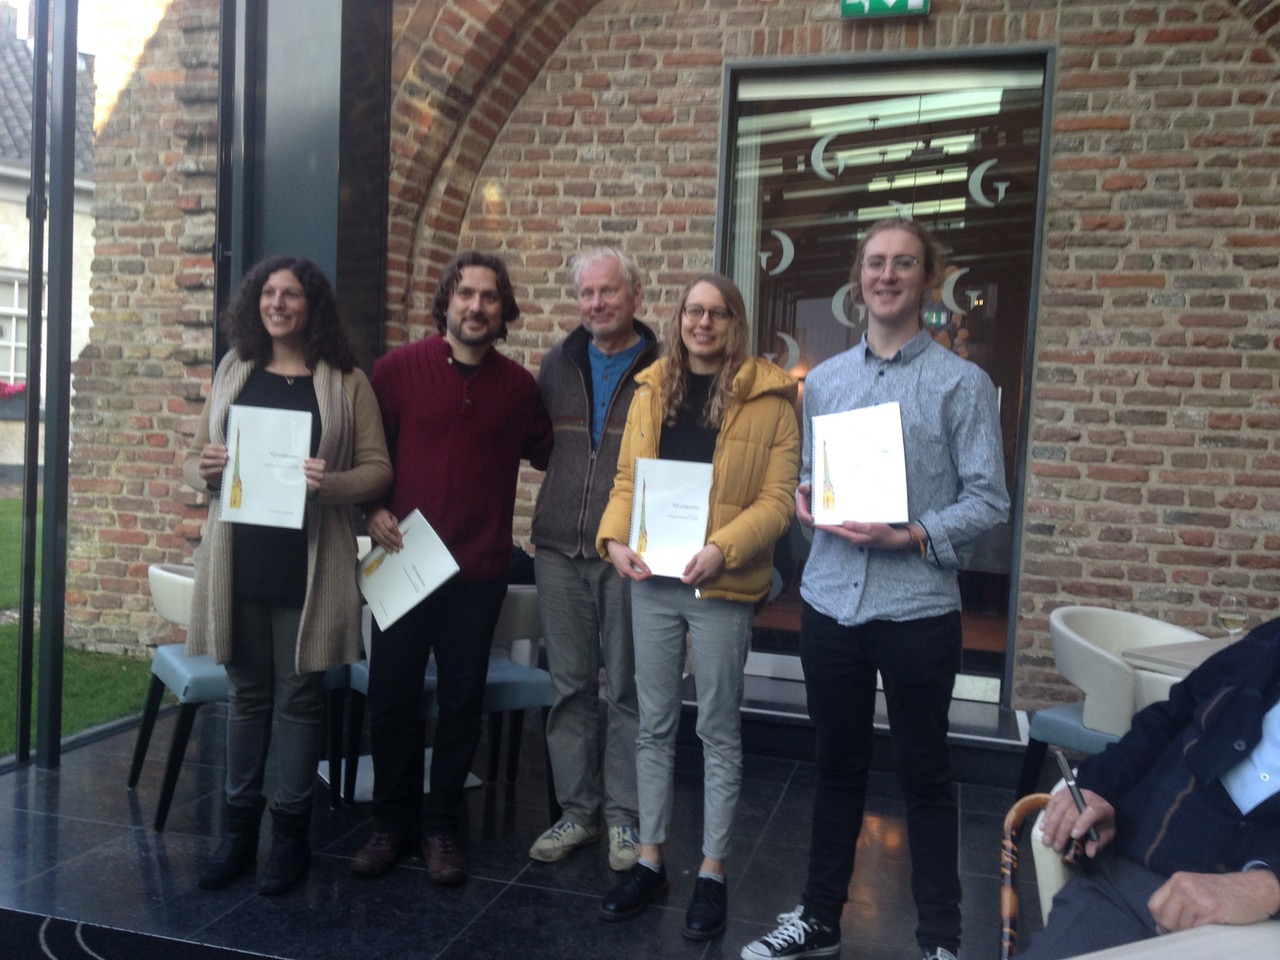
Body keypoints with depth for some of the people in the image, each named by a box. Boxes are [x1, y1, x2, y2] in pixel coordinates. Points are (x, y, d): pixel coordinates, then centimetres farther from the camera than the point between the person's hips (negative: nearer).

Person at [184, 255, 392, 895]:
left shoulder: (346, 382, 1)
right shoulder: (233, 372, 12)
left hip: (309, 563, -3)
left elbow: (378, 469, -1)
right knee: (247, 692, 11)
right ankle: (238, 829, 23)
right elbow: (194, 458, 16)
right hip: (239, 560, 3)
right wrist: (204, 469, -7)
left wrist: (331, 483, -21)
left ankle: (291, 832, 17)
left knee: (299, 694, 4)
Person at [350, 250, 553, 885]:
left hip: (479, 570, 1)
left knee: (461, 702, 9)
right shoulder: (399, 369, -1)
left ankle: (442, 827, 24)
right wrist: (375, 510, -8)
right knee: (391, 696, 8)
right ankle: (391, 822, 26)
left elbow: (546, 453, 12)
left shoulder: (518, 386, 3)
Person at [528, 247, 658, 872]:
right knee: (569, 685, 10)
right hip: (560, 547, 4)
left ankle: (623, 815, 18)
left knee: (627, 688, 5)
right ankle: (576, 809, 22)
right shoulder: (559, 364, 12)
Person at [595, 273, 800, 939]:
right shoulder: (651, 390, 8)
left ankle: (712, 872, 20)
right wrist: (615, 538, -7)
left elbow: (778, 499, -9)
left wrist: (722, 549, -22)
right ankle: (649, 860, 26)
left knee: (718, 730, 7)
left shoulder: (769, 397, -5)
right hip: (652, 580, 4)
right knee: (654, 724, 13)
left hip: (721, 587, -4)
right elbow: (627, 479, 10)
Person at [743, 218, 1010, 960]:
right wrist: (804, 498, -6)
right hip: (830, 600, 4)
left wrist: (911, 537, -20)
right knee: (837, 765, 17)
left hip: (919, 607, -4)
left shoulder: (962, 384, -4)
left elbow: (989, 500, -7)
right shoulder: (823, 380, 9)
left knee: (924, 774, 9)